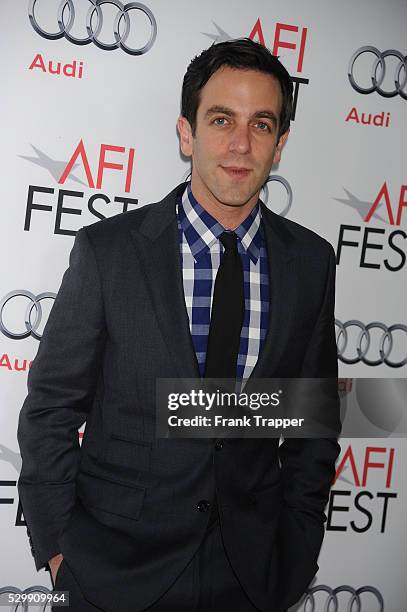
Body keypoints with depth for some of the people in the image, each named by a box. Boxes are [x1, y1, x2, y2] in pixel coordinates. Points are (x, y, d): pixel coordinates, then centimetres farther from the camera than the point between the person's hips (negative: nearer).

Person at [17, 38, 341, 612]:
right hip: (116, 563, -2)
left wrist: (297, 546, 3)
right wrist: (56, 547, -4)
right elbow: (51, 408, -6)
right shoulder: (107, 250, -12)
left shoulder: (311, 261, -4)